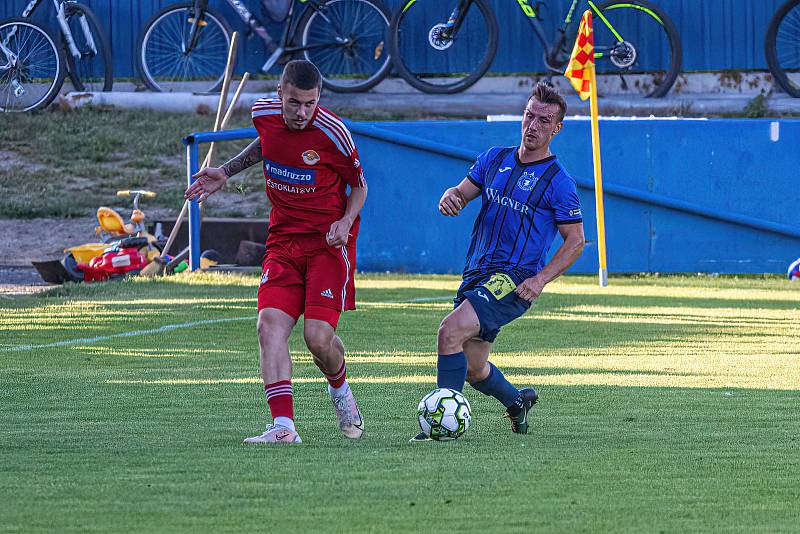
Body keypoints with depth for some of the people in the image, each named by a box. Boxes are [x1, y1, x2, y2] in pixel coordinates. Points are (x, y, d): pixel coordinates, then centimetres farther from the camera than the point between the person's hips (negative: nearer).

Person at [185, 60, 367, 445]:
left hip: (328, 243, -4)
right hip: (283, 240, 4)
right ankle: (283, 426, -21)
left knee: (318, 336, -15)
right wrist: (226, 172, 20)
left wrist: (346, 221, -15)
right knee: (270, 325, -16)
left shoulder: (331, 132, -14)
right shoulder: (263, 114, -1)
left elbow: (359, 185, 2)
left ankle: (340, 389, 20)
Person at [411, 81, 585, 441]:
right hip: (477, 274, 7)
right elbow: (462, 192, 15)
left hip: (514, 281, -7)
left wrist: (541, 279, -16)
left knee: (451, 332, -26)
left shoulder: (558, 181, -6)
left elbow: (575, 241, -3)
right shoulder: (495, 158, 11)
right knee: (473, 368, 12)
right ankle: (517, 401, 42)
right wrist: (450, 198, -11)